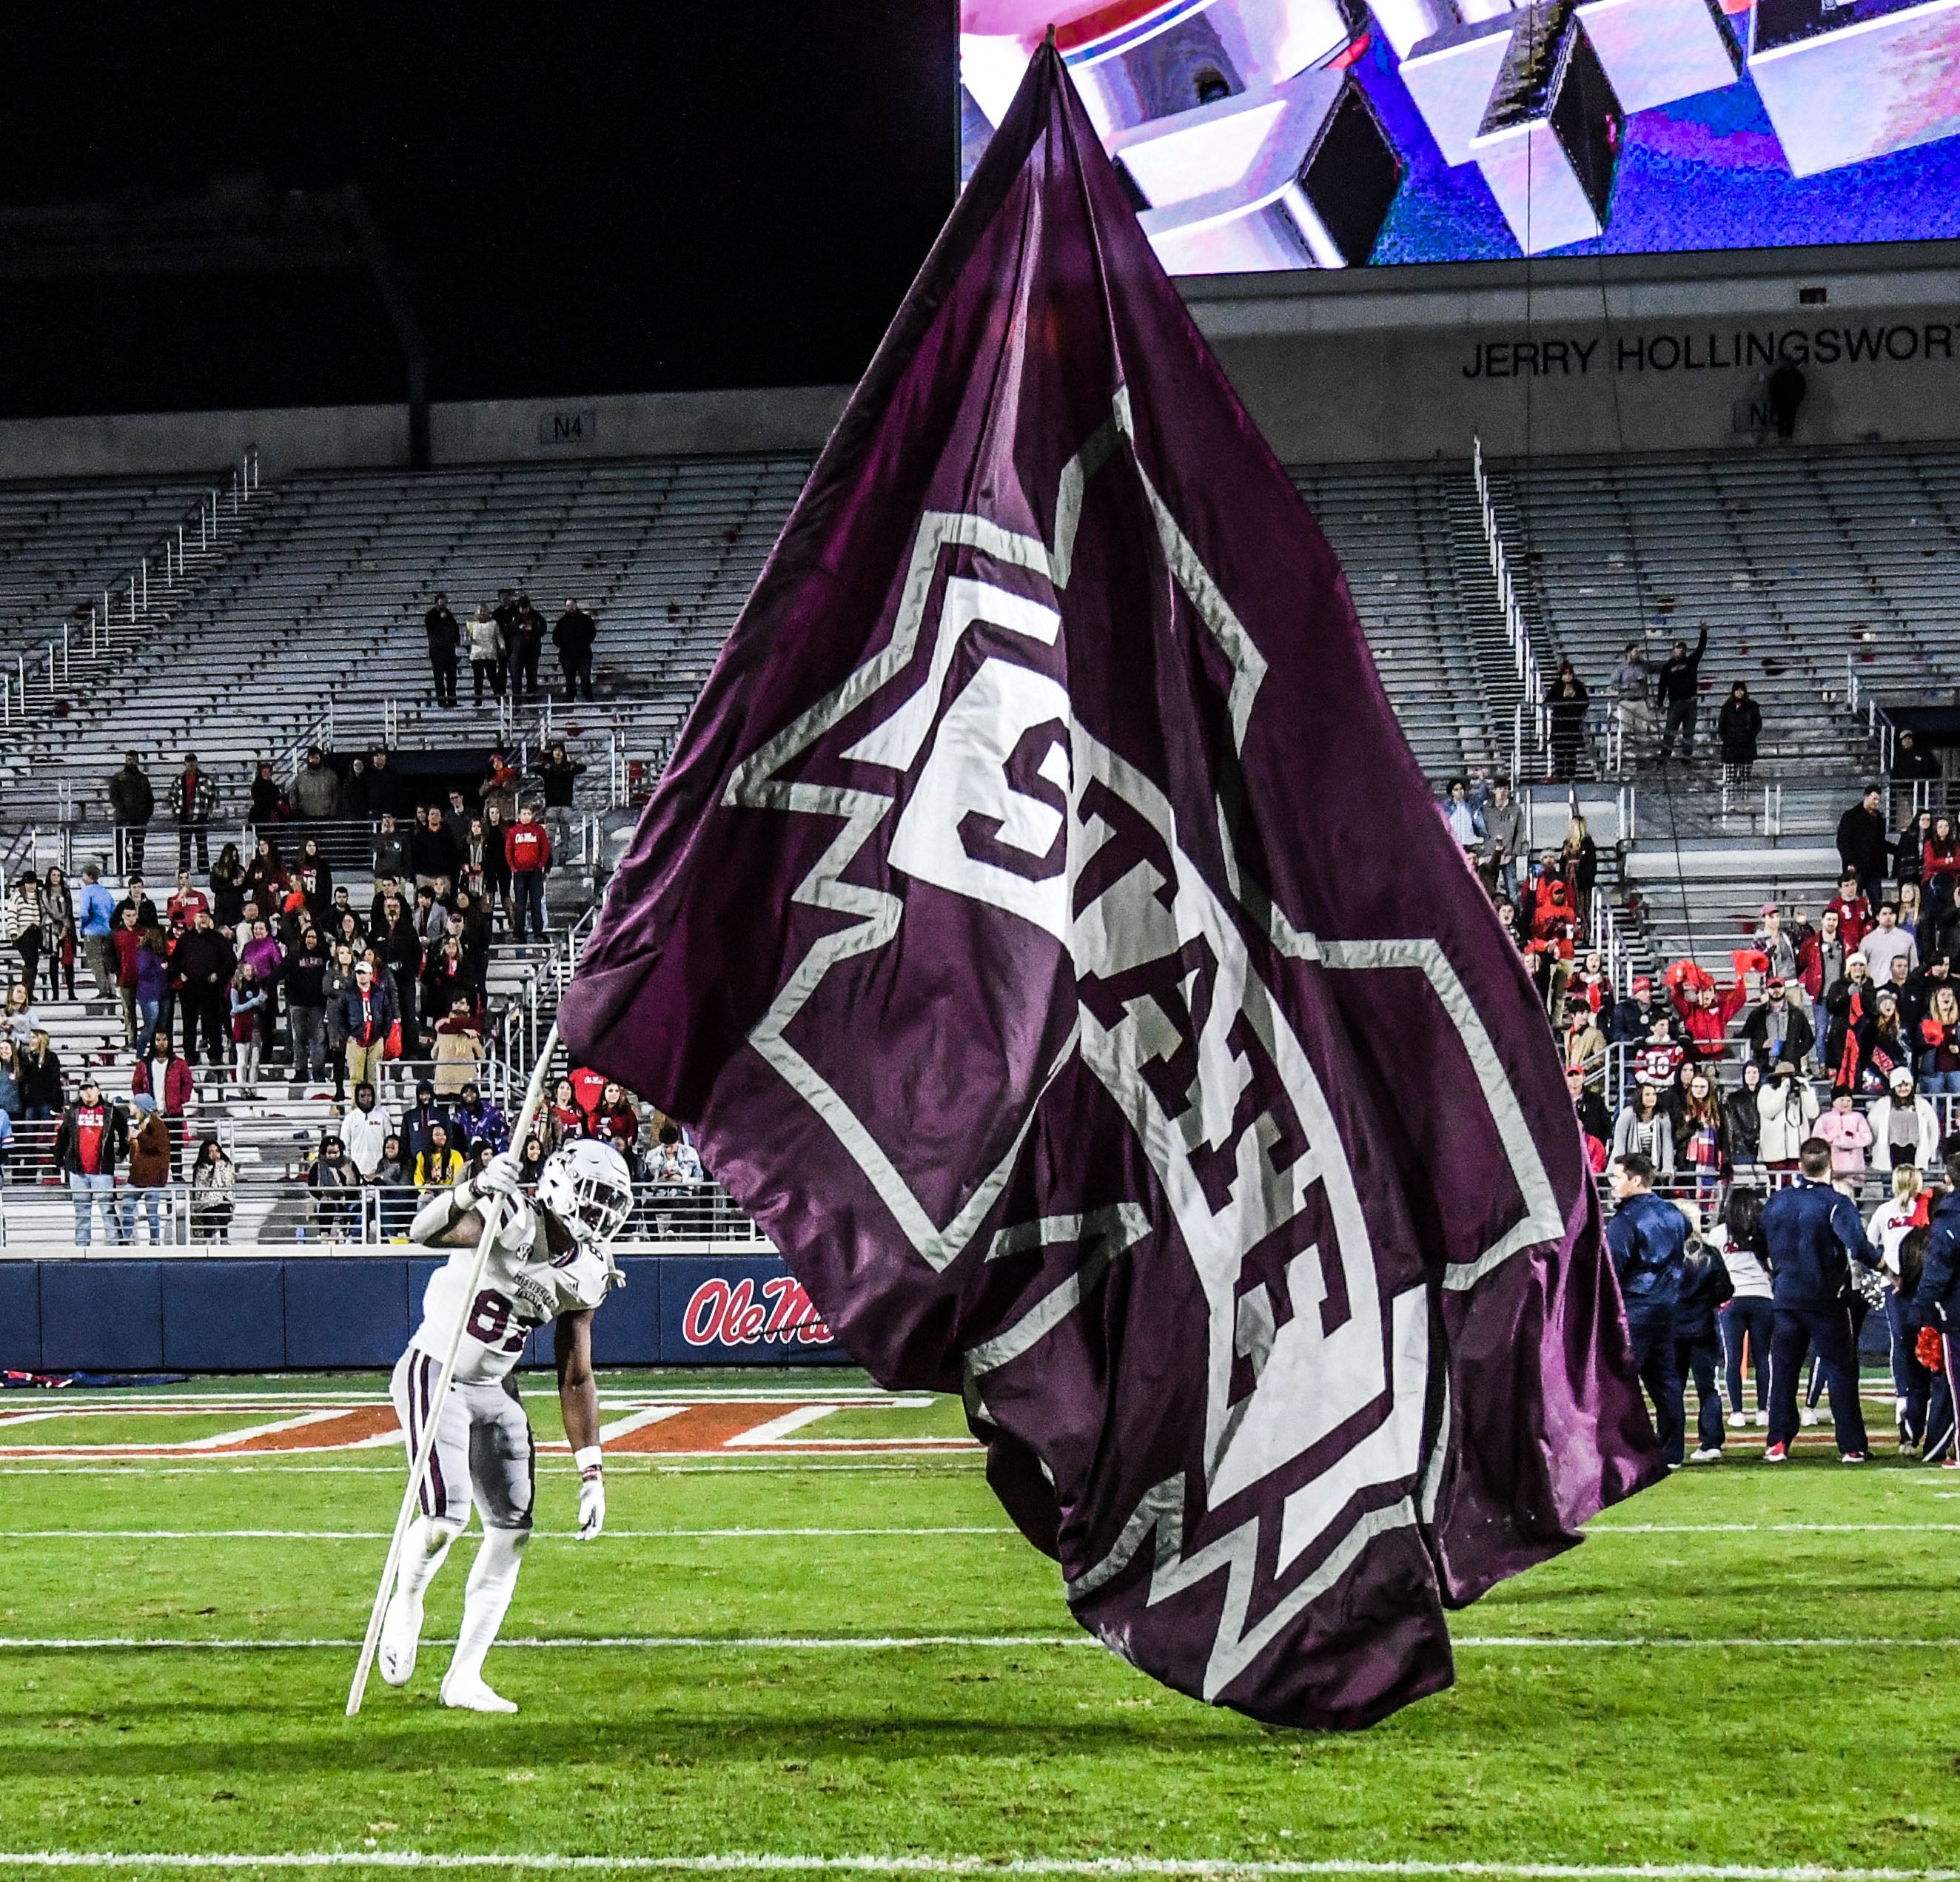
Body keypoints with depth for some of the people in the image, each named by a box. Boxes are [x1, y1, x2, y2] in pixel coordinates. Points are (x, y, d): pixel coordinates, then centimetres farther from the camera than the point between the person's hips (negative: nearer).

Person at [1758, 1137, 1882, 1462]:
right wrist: (1879, 1262, -10)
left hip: (1785, 1298, 4)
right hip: (1827, 1301, -4)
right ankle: (1851, 1446, 0)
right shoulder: (1836, 1204, -12)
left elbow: (1759, 1244, 16)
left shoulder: (1776, 1202, 5)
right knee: (1840, 1372, 2)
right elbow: (1856, 1245, -27)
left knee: (1783, 1371, 11)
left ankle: (1777, 1444, 8)